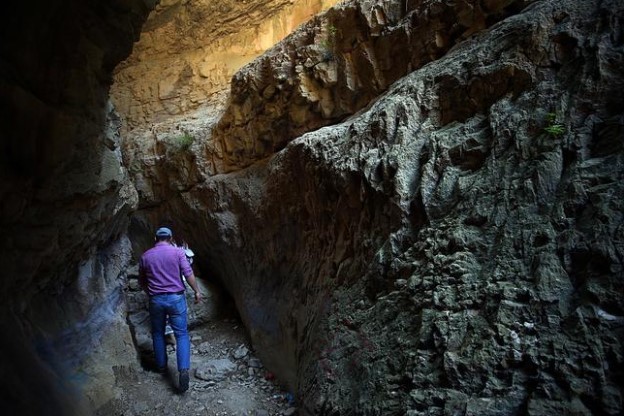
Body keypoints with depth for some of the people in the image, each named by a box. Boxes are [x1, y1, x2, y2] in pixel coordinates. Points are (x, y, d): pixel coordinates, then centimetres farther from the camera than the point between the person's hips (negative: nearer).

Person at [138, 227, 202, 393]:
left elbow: (142, 281, 15)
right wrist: (197, 291, 0)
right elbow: (188, 274, -10)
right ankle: (183, 369, -14)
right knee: (182, 334, 0)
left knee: (158, 333, 21)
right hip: (176, 298, -2)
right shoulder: (177, 252, -4)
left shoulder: (145, 256, 6)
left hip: (156, 299, 3)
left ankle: (161, 365, 30)